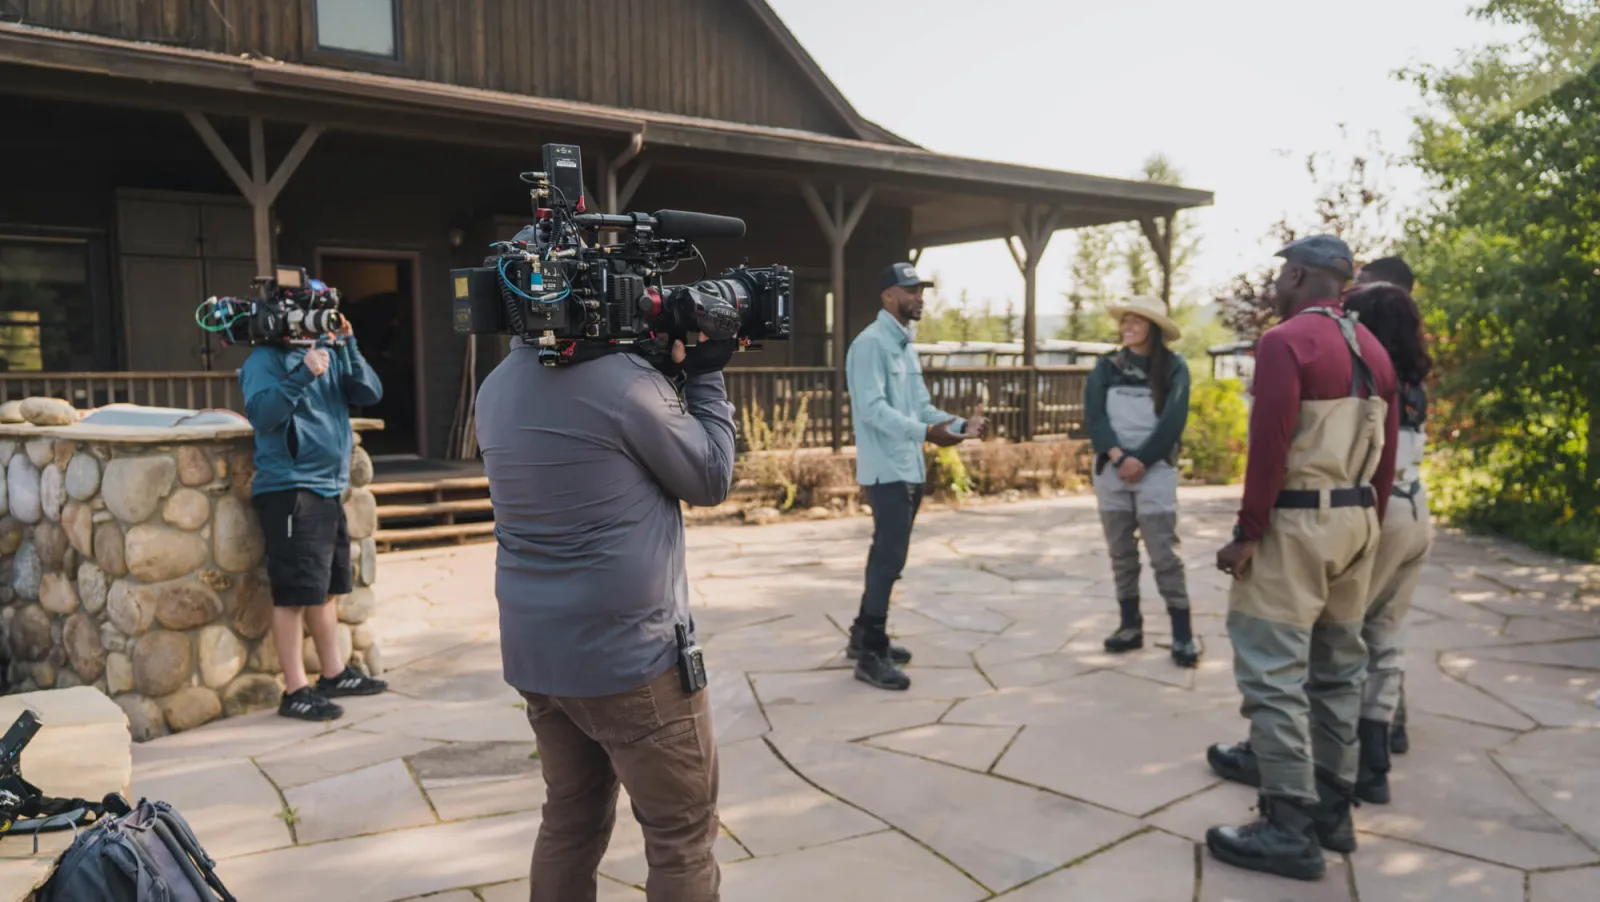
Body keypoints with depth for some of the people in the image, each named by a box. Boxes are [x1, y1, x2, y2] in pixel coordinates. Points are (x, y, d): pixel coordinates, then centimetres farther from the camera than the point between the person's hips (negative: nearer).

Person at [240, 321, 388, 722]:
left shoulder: (329, 354, 12)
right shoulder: (266, 359, -6)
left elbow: (370, 393, 2)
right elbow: (261, 413, -20)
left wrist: (347, 345, -6)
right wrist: (302, 374, -27)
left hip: (329, 489, 8)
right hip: (289, 491, -7)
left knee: (327, 587, 16)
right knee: (295, 592, -5)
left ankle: (335, 673, 28)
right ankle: (295, 691, 2)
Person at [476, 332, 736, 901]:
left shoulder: (496, 389, 5)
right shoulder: (624, 378, -18)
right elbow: (710, 481, -5)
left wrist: (671, 374, 9)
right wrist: (704, 374, 1)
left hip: (534, 653, 8)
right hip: (629, 653, -7)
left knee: (571, 820, 20)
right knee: (683, 835, 7)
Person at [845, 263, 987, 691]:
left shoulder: (905, 346, 17)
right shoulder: (871, 343, -13)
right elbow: (871, 407, -24)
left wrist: (959, 425, 1)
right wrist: (925, 432, -32)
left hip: (910, 469, 9)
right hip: (887, 471, -9)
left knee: (888, 555, 15)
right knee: (889, 557, -8)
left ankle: (865, 635, 28)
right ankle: (871, 654, -1)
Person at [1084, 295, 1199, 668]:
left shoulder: (1173, 366, 1)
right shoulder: (1107, 366, 8)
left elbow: (1174, 420, -6)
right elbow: (1093, 414, -2)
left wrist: (1141, 460, -13)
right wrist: (1117, 457, -14)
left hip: (1155, 469, -3)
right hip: (1111, 469, 3)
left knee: (1165, 553, -7)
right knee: (1121, 551, 8)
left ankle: (1182, 633, -2)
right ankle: (1130, 625, 17)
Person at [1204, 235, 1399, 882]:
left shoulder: (1286, 341, -13)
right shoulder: (1373, 350, 14)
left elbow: (1270, 446, -20)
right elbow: (1386, 452, 14)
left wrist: (1248, 533, -16)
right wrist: (1367, 529, 19)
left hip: (1297, 521, -9)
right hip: (1355, 519, 9)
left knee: (1273, 672, -5)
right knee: (1337, 669, 15)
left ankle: (1291, 828, -1)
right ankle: (1332, 810, 24)